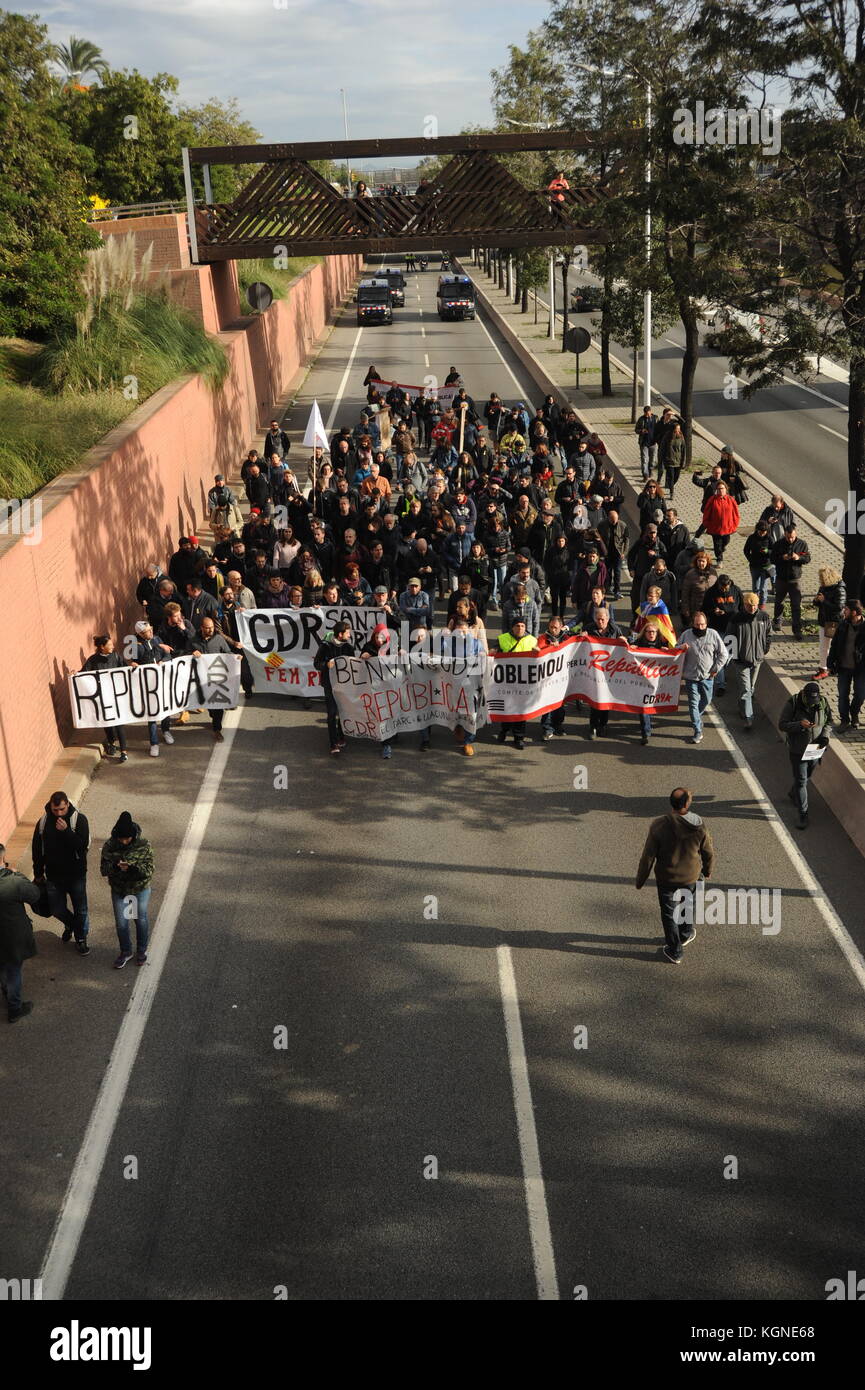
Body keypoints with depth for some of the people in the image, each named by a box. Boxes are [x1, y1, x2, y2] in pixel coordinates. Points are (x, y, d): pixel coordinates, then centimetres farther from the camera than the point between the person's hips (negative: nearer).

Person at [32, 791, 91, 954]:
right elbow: (37, 849, 4)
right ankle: (70, 925, 45)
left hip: (76, 875, -3)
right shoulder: (43, 822, -6)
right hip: (53, 875, 3)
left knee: (80, 910, 8)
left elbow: (83, 845, -23)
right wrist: (38, 873, 8)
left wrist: (65, 831, -33)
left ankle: (81, 938, 30)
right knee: (57, 909, 13)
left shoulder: (79, 819, -15)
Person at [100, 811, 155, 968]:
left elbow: (149, 870, -19)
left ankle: (142, 951, 38)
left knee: (141, 920, 14)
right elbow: (103, 870, -11)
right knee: (121, 923, 10)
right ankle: (125, 952, 34)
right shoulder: (109, 846, -15)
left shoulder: (143, 845, -19)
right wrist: (115, 867, -33)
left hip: (140, 889, -1)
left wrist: (132, 868, -37)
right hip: (119, 890, 1)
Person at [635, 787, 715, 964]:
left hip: (666, 879, -2)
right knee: (688, 907, 29)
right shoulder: (699, 828, -18)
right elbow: (709, 853, -2)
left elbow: (648, 857, -17)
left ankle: (674, 951, 26)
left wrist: (640, 880, -4)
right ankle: (686, 934, 52)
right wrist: (707, 871, 19)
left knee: (669, 913, 15)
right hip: (691, 877, 2)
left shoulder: (658, 826, -24)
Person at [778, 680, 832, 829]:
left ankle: (793, 794, 52)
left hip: (815, 749, 4)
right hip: (797, 750, -4)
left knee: (807, 777, 22)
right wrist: (799, 724, -32)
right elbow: (782, 725, -16)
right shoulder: (793, 703, -18)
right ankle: (803, 814, 6)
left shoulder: (823, 702, -8)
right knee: (800, 781, -2)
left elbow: (829, 722, 6)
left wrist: (825, 736, -13)